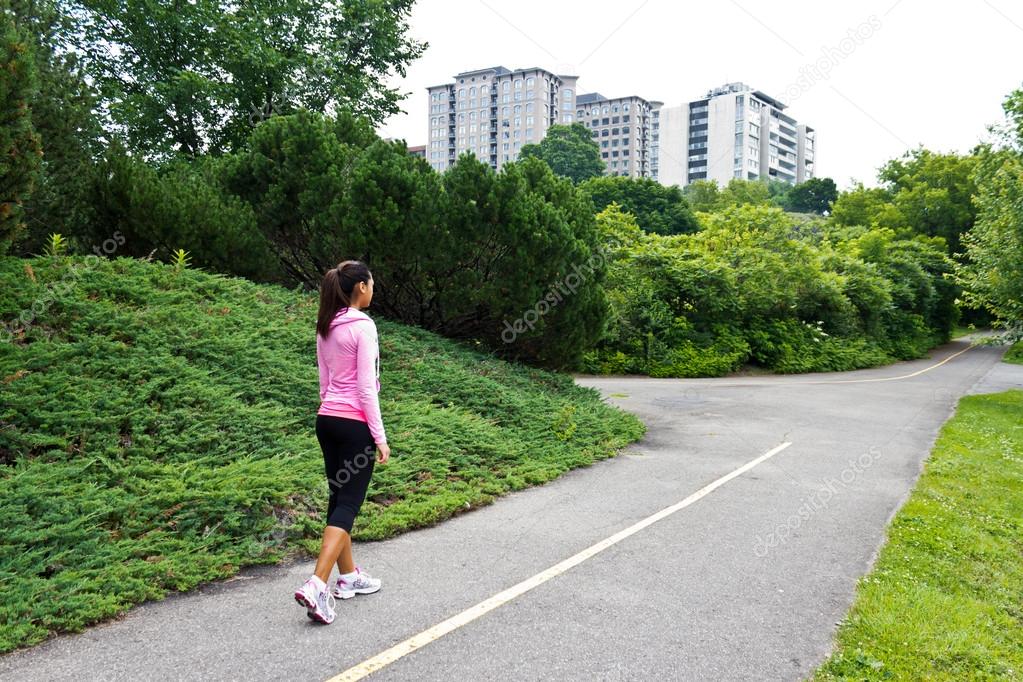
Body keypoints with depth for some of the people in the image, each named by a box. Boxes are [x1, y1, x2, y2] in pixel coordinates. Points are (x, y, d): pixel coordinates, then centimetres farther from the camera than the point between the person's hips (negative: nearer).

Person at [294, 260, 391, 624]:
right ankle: (316, 586, -12)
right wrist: (380, 436, -13)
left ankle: (348, 576, 26)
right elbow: (366, 387, -16)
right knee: (348, 504, -4)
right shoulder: (362, 325, -13)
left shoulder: (325, 327, 10)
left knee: (339, 498, 15)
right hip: (355, 423, -8)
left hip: (327, 419, 8)